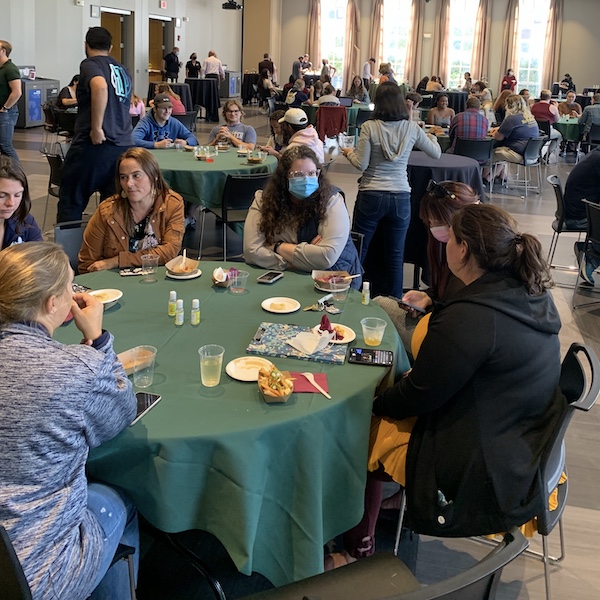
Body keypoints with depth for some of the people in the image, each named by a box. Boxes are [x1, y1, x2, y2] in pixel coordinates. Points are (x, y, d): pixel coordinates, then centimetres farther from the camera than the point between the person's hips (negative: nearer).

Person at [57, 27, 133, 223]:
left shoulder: (90, 65, -3)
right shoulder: (123, 70, 18)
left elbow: (100, 87, -25)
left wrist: (96, 128, -22)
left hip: (94, 144, -6)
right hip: (123, 145, 6)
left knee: (70, 201, 5)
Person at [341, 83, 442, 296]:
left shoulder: (369, 127, -9)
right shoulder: (412, 128, -1)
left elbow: (361, 164, -9)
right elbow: (436, 153, 11)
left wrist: (349, 152, 11)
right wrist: (431, 136, 32)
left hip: (371, 196, -2)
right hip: (400, 198, 2)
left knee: (358, 251, 10)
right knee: (395, 255, 10)